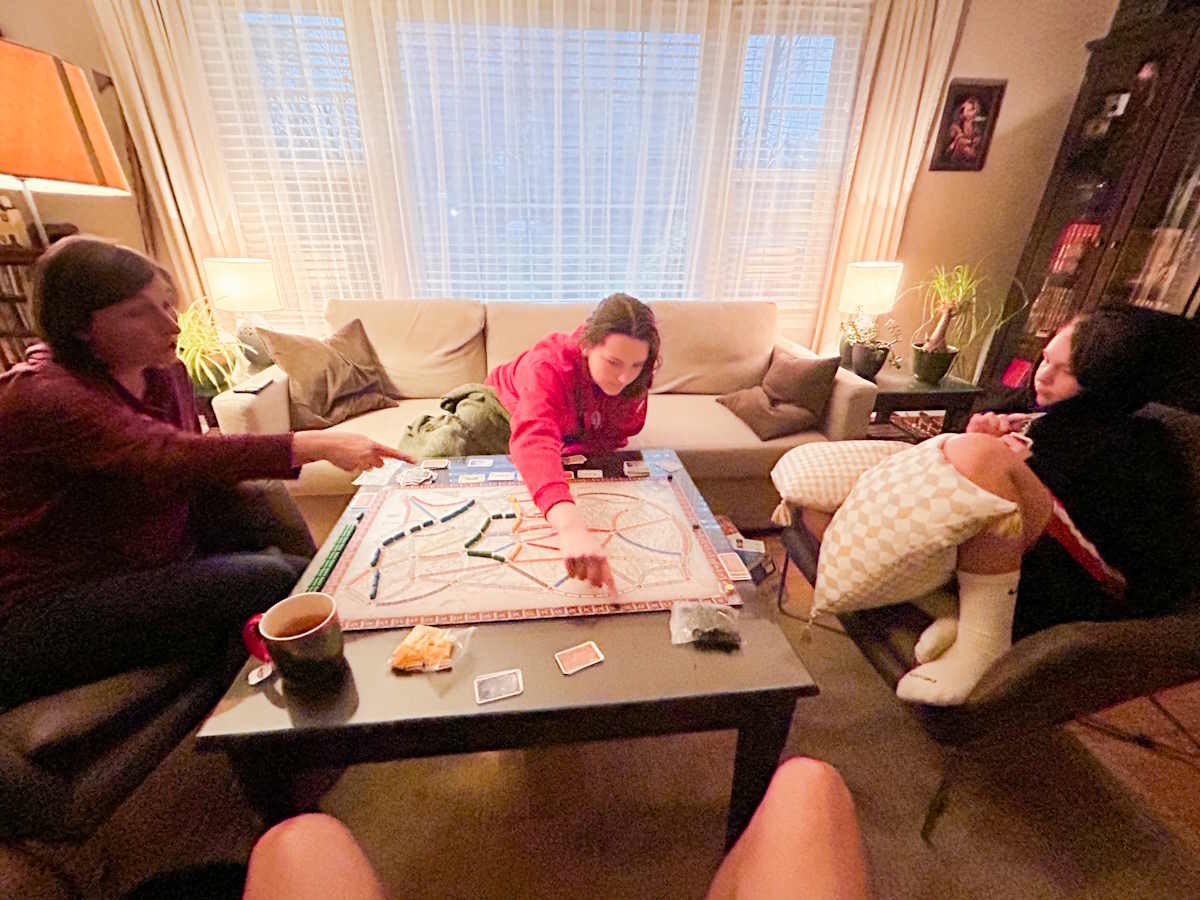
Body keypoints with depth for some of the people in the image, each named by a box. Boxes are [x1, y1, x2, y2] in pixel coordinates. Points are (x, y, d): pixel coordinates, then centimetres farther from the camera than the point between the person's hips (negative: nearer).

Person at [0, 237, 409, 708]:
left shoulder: (165, 371, 3)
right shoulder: (40, 396, -20)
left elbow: (188, 470, 12)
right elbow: (168, 457, -38)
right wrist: (315, 445, -44)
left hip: (155, 565, 7)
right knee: (268, 579, -24)